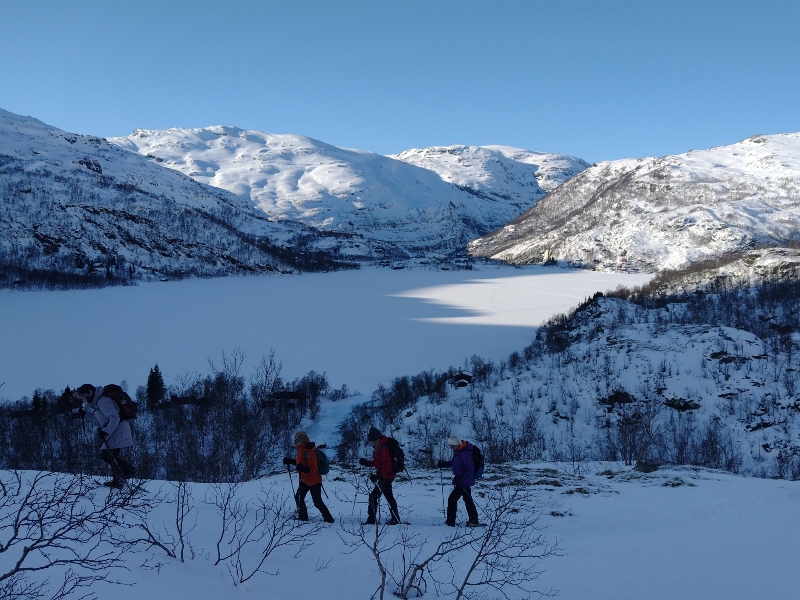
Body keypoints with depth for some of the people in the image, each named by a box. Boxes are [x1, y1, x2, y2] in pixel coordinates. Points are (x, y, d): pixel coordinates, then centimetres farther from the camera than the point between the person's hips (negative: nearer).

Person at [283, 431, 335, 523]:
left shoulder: (309, 453, -26)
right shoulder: (302, 450, 3)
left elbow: (313, 469, -27)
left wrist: (303, 468, -42)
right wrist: (290, 461, 15)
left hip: (314, 481, -10)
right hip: (305, 480, 10)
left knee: (318, 502, -3)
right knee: (298, 498, 16)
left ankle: (329, 519, 9)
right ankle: (303, 517, 28)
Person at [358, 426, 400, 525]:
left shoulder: (383, 449, -24)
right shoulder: (378, 448, 8)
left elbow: (387, 465, -27)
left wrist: (378, 475, -31)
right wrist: (367, 463, 5)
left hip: (386, 476, -11)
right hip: (385, 475, 11)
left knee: (373, 496, -9)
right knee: (389, 497, 19)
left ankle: (371, 520, -8)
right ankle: (395, 519, 29)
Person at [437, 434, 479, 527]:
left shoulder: (465, 454, -26)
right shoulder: (457, 451, 5)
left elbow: (470, 469, -26)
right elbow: (455, 463, 21)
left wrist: (461, 480, -29)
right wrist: (444, 463, 7)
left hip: (463, 482, -10)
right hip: (461, 480, 10)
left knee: (452, 499, -5)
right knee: (468, 500, 18)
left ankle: (450, 522, 2)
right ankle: (473, 521, 28)